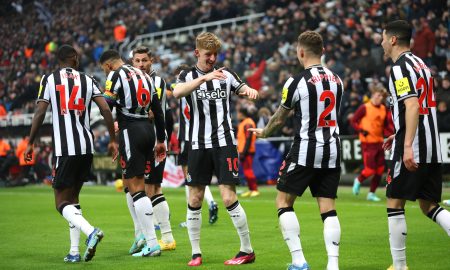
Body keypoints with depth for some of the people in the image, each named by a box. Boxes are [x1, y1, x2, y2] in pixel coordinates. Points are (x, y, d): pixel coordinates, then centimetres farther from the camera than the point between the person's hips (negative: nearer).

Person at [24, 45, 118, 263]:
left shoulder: (49, 79, 2)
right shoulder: (87, 80, 9)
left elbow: (40, 113, -4)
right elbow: (106, 110, 2)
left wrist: (30, 143, 4)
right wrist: (112, 140, 10)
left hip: (64, 148, -4)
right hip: (86, 147, 4)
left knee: (62, 202, 0)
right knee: (73, 197, 16)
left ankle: (90, 231, -27)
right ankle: (74, 251, 10)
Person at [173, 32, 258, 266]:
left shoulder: (225, 75, 6)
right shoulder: (188, 76, 2)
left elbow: (242, 89, 22)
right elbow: (177, 92, -20)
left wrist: (249, 91, -3)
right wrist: (204, 77, -33)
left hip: (224, 143, -1)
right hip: (198, 145, 1)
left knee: (229, 198, -8)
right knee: (194, 200, 2)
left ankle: (247, 250, 3)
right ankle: (196, 252, 13)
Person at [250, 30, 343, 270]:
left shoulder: (296, 82, -10)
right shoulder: (337, 80, 8)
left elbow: (279, 119, 2)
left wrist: (263, 132, 22)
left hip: (305, 151, -5)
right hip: (332, 151, 5)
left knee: (284, 202, 8)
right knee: (328, 208, 6)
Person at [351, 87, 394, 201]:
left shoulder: (384, 109, 9)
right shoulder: (364, 108, -7)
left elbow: (386, 126, 18)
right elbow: (353, 121, -4)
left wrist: (391, 133, 0)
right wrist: (361, 130, -18)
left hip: (379, 142, 6)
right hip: (367, 142, -6)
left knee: (380, 170, 4)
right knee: (370, 169, -10)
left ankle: (371, 193, 17)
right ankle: (358, 180, 21)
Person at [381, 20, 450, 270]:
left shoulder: (400, 68, -10)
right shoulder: (421, 64, 18)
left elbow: (412, 106, -23)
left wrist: (407, 146, -29)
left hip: (412, 150, -8)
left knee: (395, 203, 2)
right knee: (429, 205, 11)